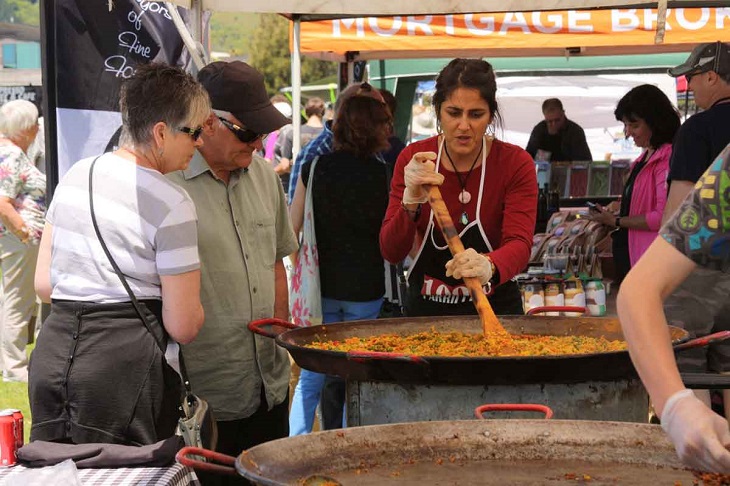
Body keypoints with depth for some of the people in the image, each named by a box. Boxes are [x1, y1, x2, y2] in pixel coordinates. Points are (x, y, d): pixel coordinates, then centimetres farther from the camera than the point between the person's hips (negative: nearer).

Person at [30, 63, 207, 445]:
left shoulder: (76, 175, 8)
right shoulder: (171, 204, -11)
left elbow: (43, 285, 11)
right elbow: (183, 327, -10)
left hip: (52, 352, 6)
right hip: (122, 363, -6)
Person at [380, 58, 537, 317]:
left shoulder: (516, 163, -10)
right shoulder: (412, 160, -7)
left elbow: (520, 243, -22)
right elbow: (391, 252, -11)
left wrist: (489, 266, -44)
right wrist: (410, 203, -29)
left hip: (494, 309, -1)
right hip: (425, 309, 1)